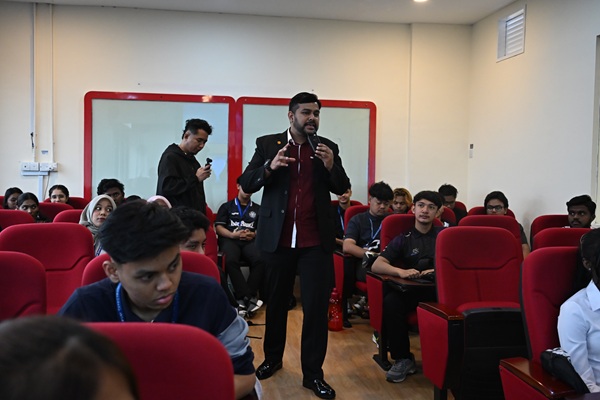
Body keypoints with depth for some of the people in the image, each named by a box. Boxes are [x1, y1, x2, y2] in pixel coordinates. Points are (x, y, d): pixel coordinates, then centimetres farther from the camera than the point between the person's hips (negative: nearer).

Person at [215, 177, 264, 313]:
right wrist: (233, 235, -10)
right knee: (231, 261, -37)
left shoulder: (257, 208, 25)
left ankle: (243, 297, -32)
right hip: (230, 239, -1)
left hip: (250, 241, 1)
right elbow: (218, 227, 8)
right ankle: (248, 297, -37)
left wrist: (253, 234, -7)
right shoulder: (226, 206, 20)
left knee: (261, 260, -34)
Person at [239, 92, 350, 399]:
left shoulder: (328, 147, 6)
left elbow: (342, 188, 5)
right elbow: (246, 184, -2)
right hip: (277, 238, 0)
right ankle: (272, 357, 35)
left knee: (317, 305, 0)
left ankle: (313, 373, 11)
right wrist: (269, 167, -21)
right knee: (276, 301, 15)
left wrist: (330, 166, -14)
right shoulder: (267, 144, 2)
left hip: (316, 241, 0)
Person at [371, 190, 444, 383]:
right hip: (413, 290, 1)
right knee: (391, 301, -30)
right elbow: (376, 265, 0)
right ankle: (403, 358, -14)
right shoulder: (403, 239, 12)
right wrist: (401, 272, -20)